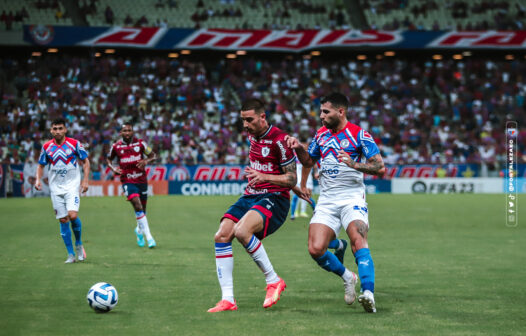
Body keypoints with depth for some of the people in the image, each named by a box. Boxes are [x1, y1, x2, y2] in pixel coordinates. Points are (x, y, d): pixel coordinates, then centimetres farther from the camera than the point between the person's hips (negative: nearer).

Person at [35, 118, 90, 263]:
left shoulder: (74, 144, -3)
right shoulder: (46, 147, 4)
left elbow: (85, 161, 4)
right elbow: (41, 165, 14)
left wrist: (85, 180, -5)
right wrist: (38, 179, -3)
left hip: (72, 186, -3)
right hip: (56, 188, 3)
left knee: (73, 215, -19)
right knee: (63, 220, 0)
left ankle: (79, 244, 8)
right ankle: (71, 254, 8)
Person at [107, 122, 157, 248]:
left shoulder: (140, 143, 0)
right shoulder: (116, 146, 0)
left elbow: (153, 156, 6)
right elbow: (108, 159, 17)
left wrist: (146, 160, -15)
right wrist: (113, 168, -2)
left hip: (141, 180, 2)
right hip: (127, 182, -2)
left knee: (142, 208, 12)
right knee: (137, 206, -20)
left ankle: (139, 230, 42)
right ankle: (148, 237, -21)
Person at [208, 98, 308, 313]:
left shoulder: (279, 139, -12)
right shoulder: (252, 135, 13)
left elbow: (291, 180, -12)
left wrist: (264, 177, -25)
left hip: (274, 198, -8)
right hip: (251, 196, 8)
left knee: (242, 232, -33)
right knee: (221, 236, -12)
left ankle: (273, 280, -16)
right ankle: (227, 299, -13)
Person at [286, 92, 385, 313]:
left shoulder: (359, 135, -5)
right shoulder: (321, 134, 12)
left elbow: (380, 168, -10)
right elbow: (308, 161, 27)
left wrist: (354, 164, -26)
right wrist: (298, 148, 7)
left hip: (352, 198, -5)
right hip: (326, 201, 5)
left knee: (358, 240, -28)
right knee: (316, 249, -10)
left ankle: (368, 294, -36)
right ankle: (347, 277, 16)